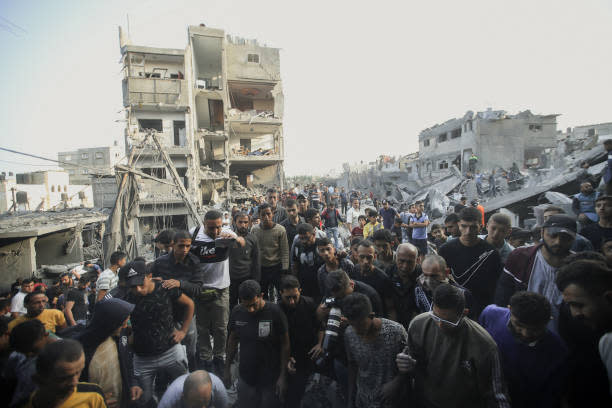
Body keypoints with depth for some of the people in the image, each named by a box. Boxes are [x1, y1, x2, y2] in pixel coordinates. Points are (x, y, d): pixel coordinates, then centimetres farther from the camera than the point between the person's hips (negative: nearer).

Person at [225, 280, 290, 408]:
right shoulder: (237, 312, -10)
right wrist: (227, 368, 8)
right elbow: (233, 341, 5)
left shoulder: (275, 312, -21)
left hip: (271, 378, -3)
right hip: (246, 376, 3)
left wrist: (283, 376, -12)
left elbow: (285, 345, -13)